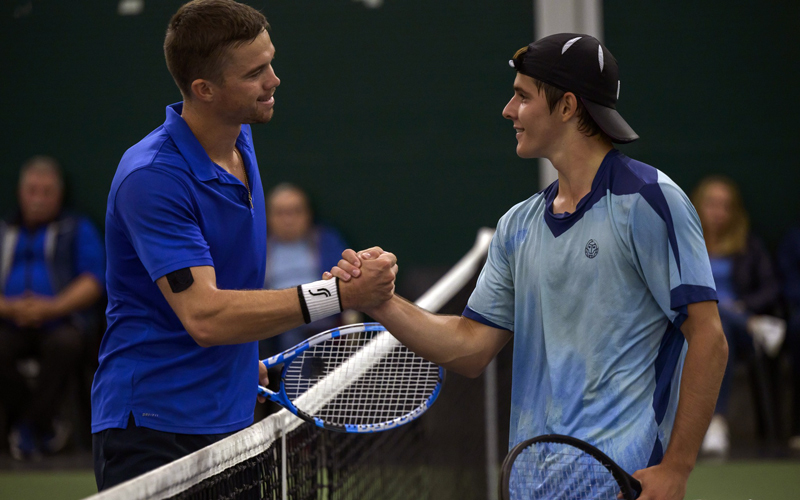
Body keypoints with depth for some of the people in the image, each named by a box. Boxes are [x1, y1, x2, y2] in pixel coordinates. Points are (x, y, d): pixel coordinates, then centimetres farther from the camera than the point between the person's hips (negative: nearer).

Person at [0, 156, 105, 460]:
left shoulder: (78, 230, 16)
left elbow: (93, 282, 2)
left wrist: (51, 308, -14)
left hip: (59, 323, -1)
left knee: (66, 343, -37)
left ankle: (29, 424, -19)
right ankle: (43, 425, -13)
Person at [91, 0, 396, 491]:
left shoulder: (241, 142, 7)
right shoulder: (152, 177, -21)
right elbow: (204, 316, -28)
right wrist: (338, 294, -30)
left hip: (226, 422, 8)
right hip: (154, 429, -8)